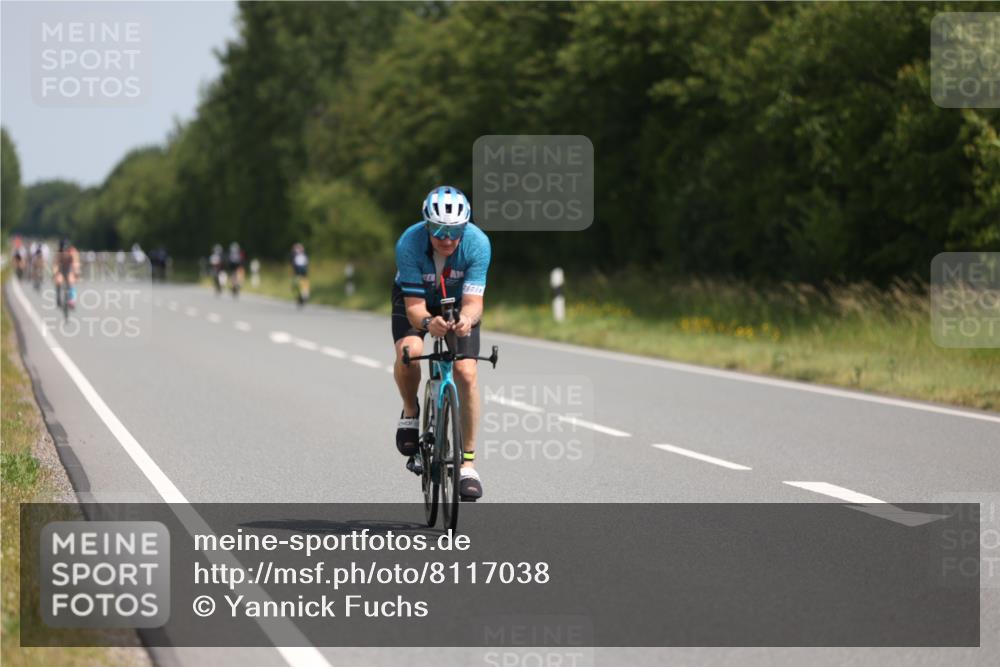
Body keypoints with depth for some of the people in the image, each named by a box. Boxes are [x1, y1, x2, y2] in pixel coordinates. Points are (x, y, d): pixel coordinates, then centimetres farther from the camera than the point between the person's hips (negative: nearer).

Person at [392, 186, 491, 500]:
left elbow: (473, 302, -33)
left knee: (466, 373, -17)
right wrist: (427, 322, -56)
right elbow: (414, 306, -33)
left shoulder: (478, 243, -32)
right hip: (415, 299, -1)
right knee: (409, 351, -31)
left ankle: (468, 462, -5)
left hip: (458, 302, 1)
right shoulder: (409, 244, -34)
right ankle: (411, 412, 0)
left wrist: (467, 318, -57)